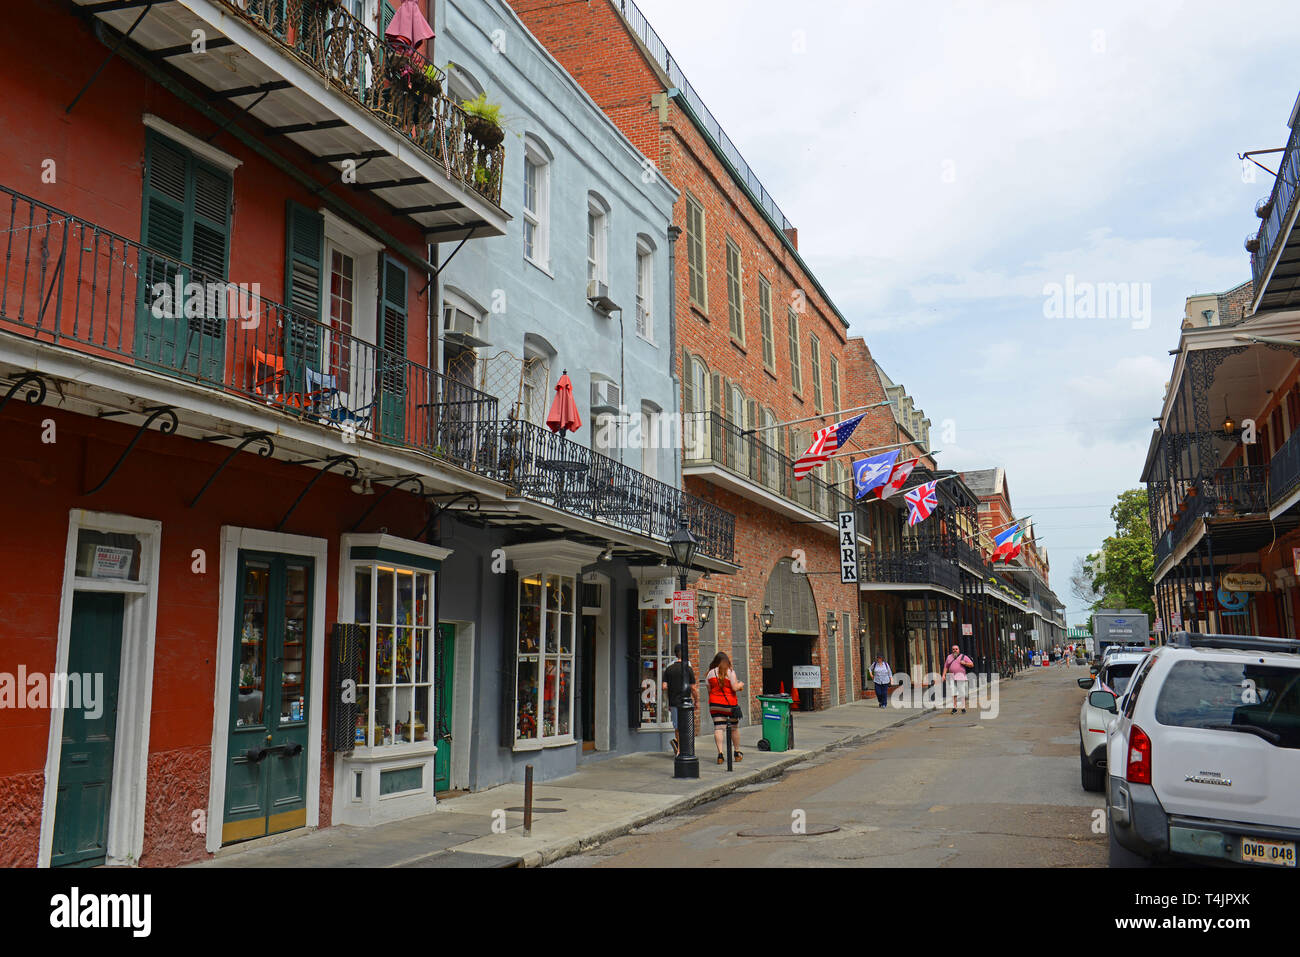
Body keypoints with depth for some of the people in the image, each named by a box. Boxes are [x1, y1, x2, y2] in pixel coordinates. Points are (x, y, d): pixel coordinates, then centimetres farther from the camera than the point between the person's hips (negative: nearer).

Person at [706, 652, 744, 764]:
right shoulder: (730, 672, -5)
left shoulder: (710, 673, 5)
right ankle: (737, 753, 21)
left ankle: (720, 754, -12)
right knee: (734, 728, 12)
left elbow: (709, 690, 8)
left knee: (718, 728, -2)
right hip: (730, 704, -2)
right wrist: (741, 684, 10)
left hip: (715, 704, 2)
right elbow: (735, 688, -9)